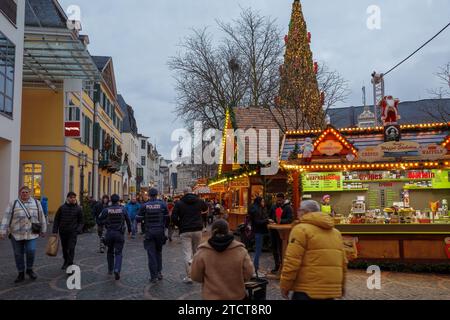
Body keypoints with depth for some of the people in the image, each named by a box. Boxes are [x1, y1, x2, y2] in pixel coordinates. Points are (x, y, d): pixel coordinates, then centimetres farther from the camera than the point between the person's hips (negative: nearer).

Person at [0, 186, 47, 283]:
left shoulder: (36, 203, 3)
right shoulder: (13, 204, -1)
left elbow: (41, 217, 8)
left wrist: (43, 231, 11)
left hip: (31, 234, 0)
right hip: (16, 234, 0)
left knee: (31, 251, -13)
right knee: (18, 254, 7)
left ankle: (29, 269, 12)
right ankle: (21, 274, 22)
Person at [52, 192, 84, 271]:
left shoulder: (78, 209, 0)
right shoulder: (62, 207, 2)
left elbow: (81, 221, 5)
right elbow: (56, 219, 6)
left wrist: (78, 230, -10)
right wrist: (55, 231, 1)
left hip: (73, 232, -2)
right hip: (63, 232, 2)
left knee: (71, 248, -10)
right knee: (64, 249, 14)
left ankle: (70, 264, -5)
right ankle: (66, 262, 30)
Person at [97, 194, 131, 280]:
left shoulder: (106, 210, -3)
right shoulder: (123, 209, -3)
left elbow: (99, 220, -5)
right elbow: (128, 220, 5)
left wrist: (105, 222, 14)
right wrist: (129, 230, 20)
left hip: (109, 233, 1)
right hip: (119, 234, -1)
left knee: (110, 252, 20)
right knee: (118, 253, 2)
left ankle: (110, 270, 28)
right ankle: (117, 270, -18)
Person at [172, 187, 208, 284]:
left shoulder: (179, 203, -2)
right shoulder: (199, 201, 5)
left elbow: (174, 217, -6)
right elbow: (205, 208, 26)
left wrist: (179, 225, 8)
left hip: (185, 231, -2)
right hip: (198, 230, 3)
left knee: (187, 253, -3)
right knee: (196, 251, 17)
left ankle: (189, 276, -7)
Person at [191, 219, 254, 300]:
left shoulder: (202, 252, -13)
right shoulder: (240, 250, -12)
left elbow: (195, 276, -4)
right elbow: (248, 273, -6)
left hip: (212, 296, -1)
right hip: (237, 296, 1)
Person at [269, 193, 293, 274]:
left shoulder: (288, 207, -7)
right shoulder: (274, 207, 11)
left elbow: (290, 219, -16)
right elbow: (270, 216, 23)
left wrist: (281, 221, -31)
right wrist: (270, 220, 0)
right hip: (273, 230, 6)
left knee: (281, 249, -6)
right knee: (274, 248, 13)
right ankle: (277, 266, 26)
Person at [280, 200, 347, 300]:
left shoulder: (301, 229, -8)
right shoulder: (336, 232, 15)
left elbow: (292, 261, -14)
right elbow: (343, 262, 17)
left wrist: (285, 286, -6)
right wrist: (342, 285, 25)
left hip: (307, 290, -7)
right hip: (331, 290, 7)